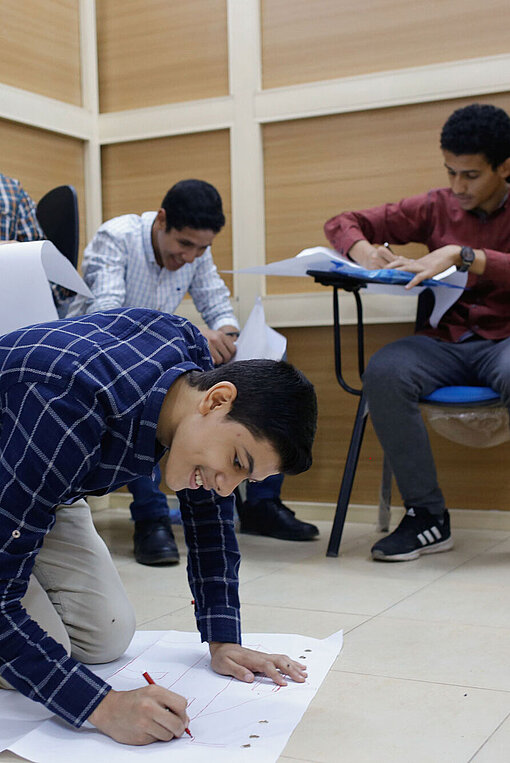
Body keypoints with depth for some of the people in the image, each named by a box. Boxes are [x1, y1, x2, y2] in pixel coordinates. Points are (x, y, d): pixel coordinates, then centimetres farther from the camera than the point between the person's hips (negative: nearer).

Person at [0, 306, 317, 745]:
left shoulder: (194, 361, -18)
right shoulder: (69, 413, -42)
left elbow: (209, 510, -5)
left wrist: (223, 641, -8)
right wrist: (103, 707, -45)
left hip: (49, 490, 7)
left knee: (106, 638, -5)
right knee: (39, 654, -20)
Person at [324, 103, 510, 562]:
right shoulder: (437, 207, 11)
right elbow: (342, 223, 11)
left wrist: (461, 256, -29)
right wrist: (364, 252, -11)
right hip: (446, 342, 3)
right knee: (383, 372, -30)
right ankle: (428, 516, -20)